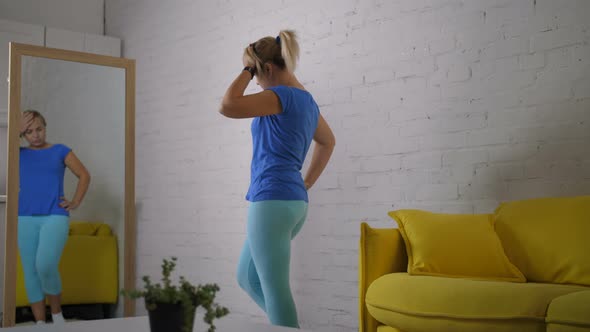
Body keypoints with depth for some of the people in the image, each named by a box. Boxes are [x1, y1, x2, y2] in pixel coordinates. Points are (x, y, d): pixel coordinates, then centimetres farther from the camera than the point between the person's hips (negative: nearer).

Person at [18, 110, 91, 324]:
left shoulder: (60, 151, 7)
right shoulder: (19, 154, 12)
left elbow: (84, 176, 12)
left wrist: (75, 203, 3)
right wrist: (17, 130, -2)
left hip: (55, 217, -3)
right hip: (26, 219, 3)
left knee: (45, 266, -20)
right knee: (30, 272, 1)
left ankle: (56, 314, 2)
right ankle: (40, 323, 9)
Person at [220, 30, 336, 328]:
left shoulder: (283, 95, -11)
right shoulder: (306, 99, 17)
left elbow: (228, 106, -22)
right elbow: (328, 141, 31)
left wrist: (246, 71, -8)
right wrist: (307, 182, 27)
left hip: (271, 200, -10)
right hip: (293, 201, 10)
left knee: (274, 288, -4)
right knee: (247, 276, 21)